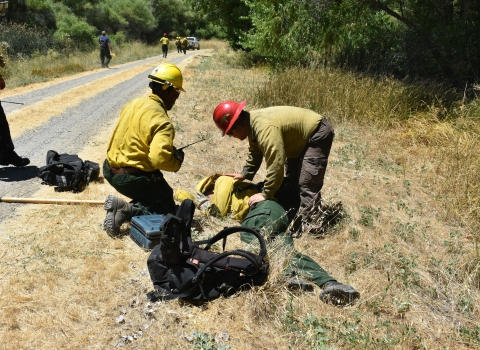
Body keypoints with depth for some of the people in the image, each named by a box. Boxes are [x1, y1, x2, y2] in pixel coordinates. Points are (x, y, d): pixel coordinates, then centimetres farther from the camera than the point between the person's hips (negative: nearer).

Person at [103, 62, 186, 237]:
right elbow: (159, 158, -32)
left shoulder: (134, 103, 3)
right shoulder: (162, 121, -22)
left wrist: (169, 150, 10)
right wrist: (177, 161, -10)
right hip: (133, 177, -8)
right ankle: (126, 210, -12)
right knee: (168, 208, 9)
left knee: (160, 192, 28)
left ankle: (120, 207, 5)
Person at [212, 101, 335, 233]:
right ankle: (293, 214, 27)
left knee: (307, 186, -17)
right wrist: (245, 174, 4)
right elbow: (255, 152, 12)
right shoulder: (252, 124, -4)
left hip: (318, 133, -10)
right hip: (302, 137, 11)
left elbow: (276, 165, -36)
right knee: (292, 182, 17)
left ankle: (303, 227, -16)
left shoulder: (265, 129, -36)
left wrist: (266, 194, -28)